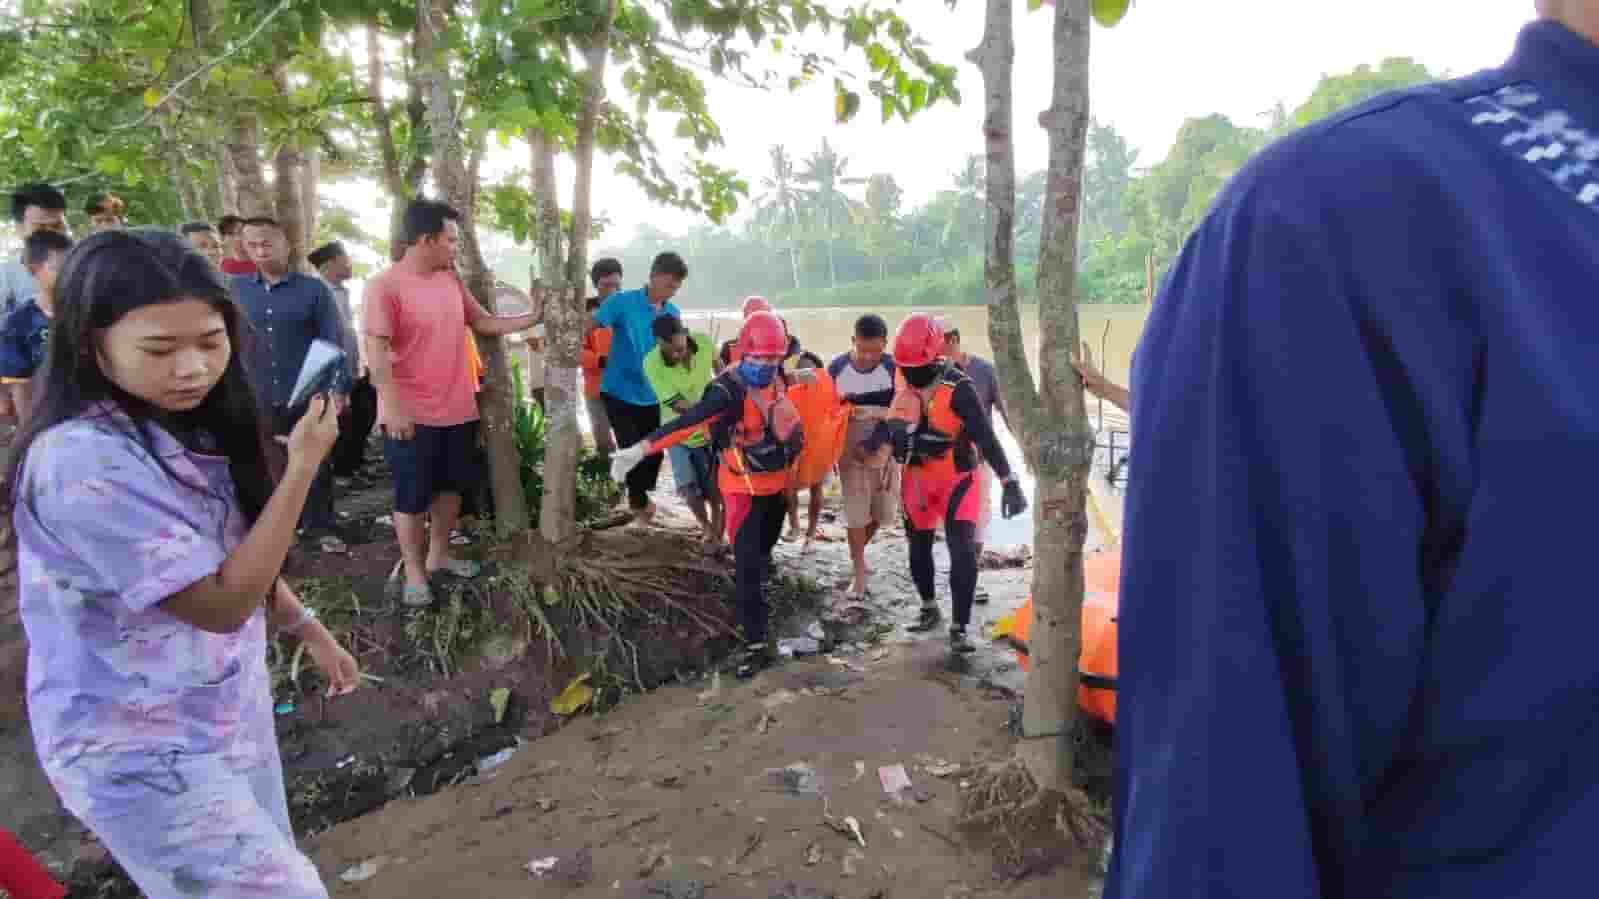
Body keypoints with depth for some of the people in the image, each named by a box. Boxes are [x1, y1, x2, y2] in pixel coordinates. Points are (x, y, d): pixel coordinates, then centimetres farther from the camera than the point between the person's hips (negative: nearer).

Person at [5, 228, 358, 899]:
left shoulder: (182, 429, 1)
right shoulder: (82, 461, -27)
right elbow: (222, 602, -25)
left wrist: (308, 630, 16)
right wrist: (303, 465, -26)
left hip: (228, 712, 8)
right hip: (142, 755, -8)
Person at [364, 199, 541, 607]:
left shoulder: (452, 280, 7)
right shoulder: (384, 285, -15)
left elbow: (483, 322, 16)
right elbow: (377, 352, -19)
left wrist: (532, 318, 8)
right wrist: (394, 408, -24)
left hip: (458, 409, 7)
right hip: (412, 415, -7)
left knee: (451, 486, 18)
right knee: (412, 496, 5)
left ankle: (438, 554, 35)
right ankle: (414, 572, 18)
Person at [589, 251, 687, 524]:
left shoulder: (673, 313, 2)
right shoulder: (622, 302, -14)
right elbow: (588, 327, -12)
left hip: (651, 395, 5)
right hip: (619, 392, -4)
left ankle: (640, 496, 37)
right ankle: (639, 502, 21)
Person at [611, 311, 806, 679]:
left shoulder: (778, 377, -7)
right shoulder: (730, 389, -28)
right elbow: (686, 421, -38)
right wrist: (641, 449, -46)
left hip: (776, 480, 7)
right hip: (744, 487, -7)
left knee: (766, 543, 28)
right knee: (748, 565, -9)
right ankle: (756, 645, -4)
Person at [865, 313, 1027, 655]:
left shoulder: (958, 389, -24)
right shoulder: (901, 380, -5)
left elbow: (986, 437, -26)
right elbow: (890, 417, 13)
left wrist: (1010, 482, -29)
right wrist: (880, 436, -5)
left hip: (956, 478, -5)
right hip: (915, 478, 6)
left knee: (963, 551, -12)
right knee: (918, 548, 16)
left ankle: (959, 628, -1)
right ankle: (929, 608, 37)